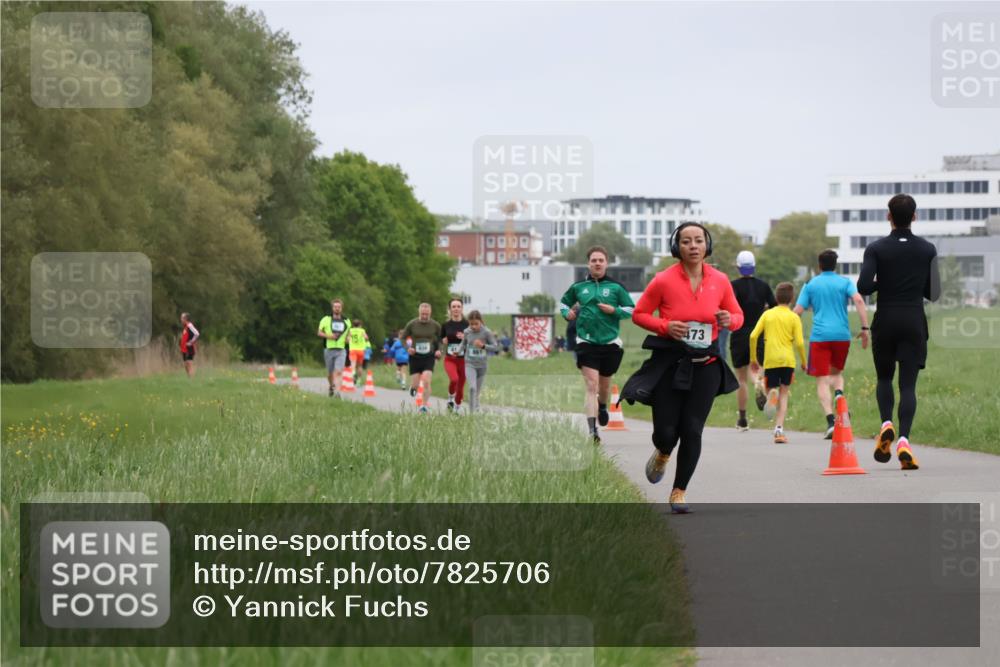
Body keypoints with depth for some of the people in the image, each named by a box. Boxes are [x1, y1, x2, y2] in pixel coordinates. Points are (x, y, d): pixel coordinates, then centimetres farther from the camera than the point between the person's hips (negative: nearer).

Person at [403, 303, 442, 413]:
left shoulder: (435, 326, 0)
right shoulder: (411, 324, -3)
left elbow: (440, 340, 13)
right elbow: (402, 338, 6)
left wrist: (439, 350, -6)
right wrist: (407, 349, -11)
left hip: (429, 358, 0)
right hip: (415, 358, 0)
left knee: (426, 382, -18)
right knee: (415, 385, 2)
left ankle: (424, 405, -9)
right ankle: (412, 388, 39)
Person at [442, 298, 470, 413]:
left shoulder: (467, 324, -3)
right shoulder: (446, 325, 2)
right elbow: (441, 339, 17)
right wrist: (443, 341, -5)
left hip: (463, 359, 0)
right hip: (449, 359, 0)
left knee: (461, 385, 6)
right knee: (454, 379, -26)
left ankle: (457, 407, 27)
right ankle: (450, 398, 3)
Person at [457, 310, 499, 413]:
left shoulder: (486, 332, -11)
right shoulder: (467, 332, -4)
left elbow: (495, 347, -8)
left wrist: (483, 346, -24)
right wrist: (458, 350, -5)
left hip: (482, 365, 0)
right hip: (470, 364, 0)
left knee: (477, 391, 12)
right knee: (472, 388, -21)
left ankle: (476, 410, 35)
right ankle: (471, 412, -18)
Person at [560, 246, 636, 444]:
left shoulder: (616, 287, 1)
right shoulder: (578, 287, 4)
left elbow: (632, 309, 4)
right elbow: (564, 302, 22)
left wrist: (614, 310, -12)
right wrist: (566, 313, 1)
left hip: (610, 342, 1)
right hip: (586, 342, -1)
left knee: (604, 384, 17)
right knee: (591, 385, -14)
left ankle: (603, 406, 52)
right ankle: (592, 430, -20)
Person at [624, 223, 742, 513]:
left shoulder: (720, 280, 0)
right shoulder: (663, 280, -8)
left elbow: (738, 315, 12)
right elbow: (639, 314, 2)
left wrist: (729, 320, -12)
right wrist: (665, 326, -16)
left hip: (704, 365, 2)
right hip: (668, 363, -2)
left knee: (692, 430, -2)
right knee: (666, 431, -4)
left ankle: (679, 491, 14)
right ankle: (662, 454, 35)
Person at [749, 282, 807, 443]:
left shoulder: (767, 314, 8)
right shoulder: (794, 317, 2)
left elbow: (753, 336, 1)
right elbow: (799, 343, -4)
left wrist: (753, 358, 11)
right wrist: (804, 362, 10)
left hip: (770, 360, 1)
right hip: (787, 360, -1)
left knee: (772, 389, 11)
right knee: (784, 394, 8)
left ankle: (772, 394, -29)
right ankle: (779, 429, -4)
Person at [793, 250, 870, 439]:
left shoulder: (810, 285, 8)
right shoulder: (845, 282, 7)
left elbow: (798, 311, 3)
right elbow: (858, 300, -10)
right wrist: (865, 328, -9)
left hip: (819, 337, -1)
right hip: (842, 335, 1)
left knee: (822, 381, -1)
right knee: (837, 372, 23)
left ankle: (830, 420, -18)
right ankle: (840, 394, -10)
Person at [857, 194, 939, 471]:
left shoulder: (876, 249, -4)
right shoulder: (927, 250, 1)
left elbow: (863, 287, -14)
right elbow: (932, 292, 4)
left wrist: (881, 283, 7)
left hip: (885, 321, 0)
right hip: (914, 322, 0)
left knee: (884, 378, 19)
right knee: (908, 384, -1)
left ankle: (886, 423, -4)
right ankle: (903, 439, -17)